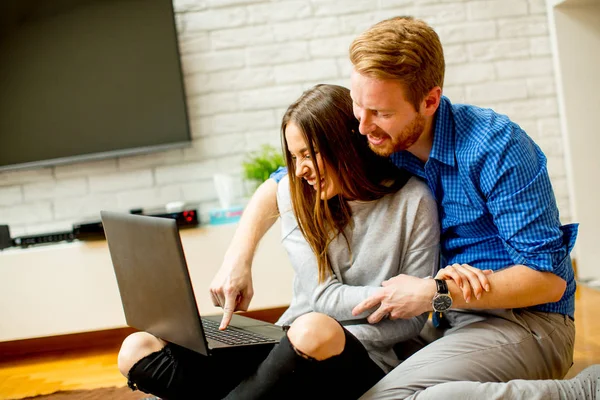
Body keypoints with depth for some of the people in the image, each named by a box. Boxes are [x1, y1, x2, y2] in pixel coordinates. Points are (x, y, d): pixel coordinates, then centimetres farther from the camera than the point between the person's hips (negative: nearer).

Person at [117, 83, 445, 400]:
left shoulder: (412, 202, -6)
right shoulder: (294, 194, 4)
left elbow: (413, 318, -4)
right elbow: (324, 297, -4)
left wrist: (331, 344, -16)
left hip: (364, 362, -3)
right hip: (291, 350, 4)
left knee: (314, 329, -41)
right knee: (137, 349, -13)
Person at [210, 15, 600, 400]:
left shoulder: (495, 148, -20)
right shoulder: (376, 142, -1)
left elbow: (548, 277, -18)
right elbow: (279, 185, 12)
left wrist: (435, 294, -21)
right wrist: (239, 258, -3)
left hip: (525, 322, -7)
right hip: (451, 323, 7)